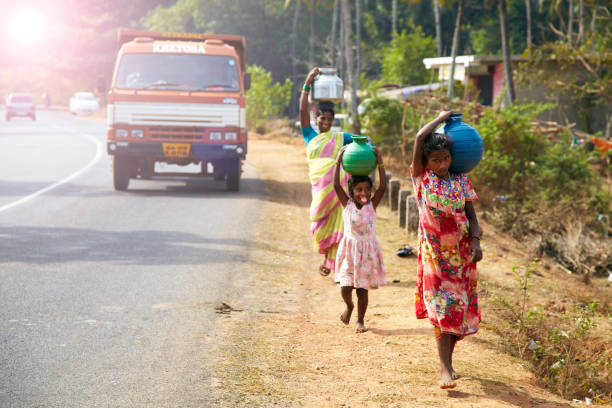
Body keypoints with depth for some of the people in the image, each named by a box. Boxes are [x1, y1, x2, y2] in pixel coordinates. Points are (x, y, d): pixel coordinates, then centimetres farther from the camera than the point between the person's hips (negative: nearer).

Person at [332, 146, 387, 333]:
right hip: (350, 249, 0)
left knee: (362, 289, 5)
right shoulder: (347, 204, -3)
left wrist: (379, 162, -15)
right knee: (345, 287, -4)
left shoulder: (372, 205, -3)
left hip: (368, 251, 0)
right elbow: (336, 185, -12)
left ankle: (360, 320, 21)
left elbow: (383, 187, -13)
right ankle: (349, 306, 28)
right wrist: (338, 161, -15)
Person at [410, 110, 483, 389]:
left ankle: (447, 361, 23)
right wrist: (441, 118, 1)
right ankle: (445, 370, -14)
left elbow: (471, 215, 4)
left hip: (461, 253, 3)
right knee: (442, 309, -11)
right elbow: (420, 137, -12)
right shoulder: (421, 177, -3)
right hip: (434, 253, -3)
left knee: (459, 310, 6)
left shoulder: (461, 181, 5)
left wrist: (475, 241, -13)